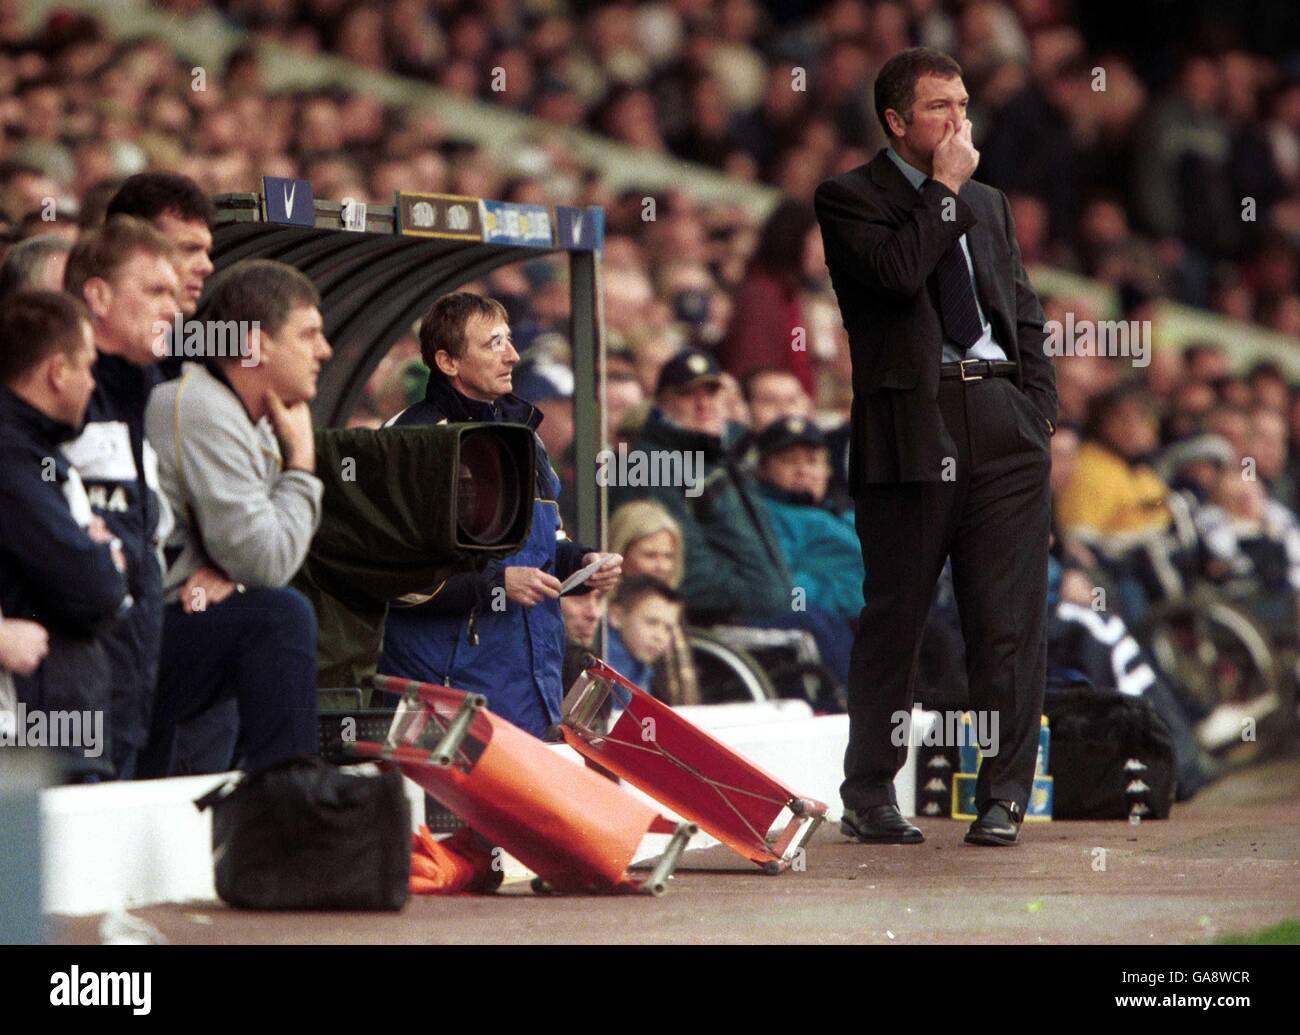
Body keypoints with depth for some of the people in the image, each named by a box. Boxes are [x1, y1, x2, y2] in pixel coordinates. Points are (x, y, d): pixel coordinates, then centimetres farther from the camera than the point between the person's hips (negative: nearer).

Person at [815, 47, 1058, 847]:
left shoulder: (989, 205, 22)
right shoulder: (849, 199, 4)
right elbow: (897, 270, -15)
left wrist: (1039, 413, 9)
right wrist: (944, 189, -5)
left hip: (1005, 426, 4)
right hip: (912, 424, -4)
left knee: (1011, 621, -1)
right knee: (896, 616, 1)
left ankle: (1004, 800, 4)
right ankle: (870, 796, 11)